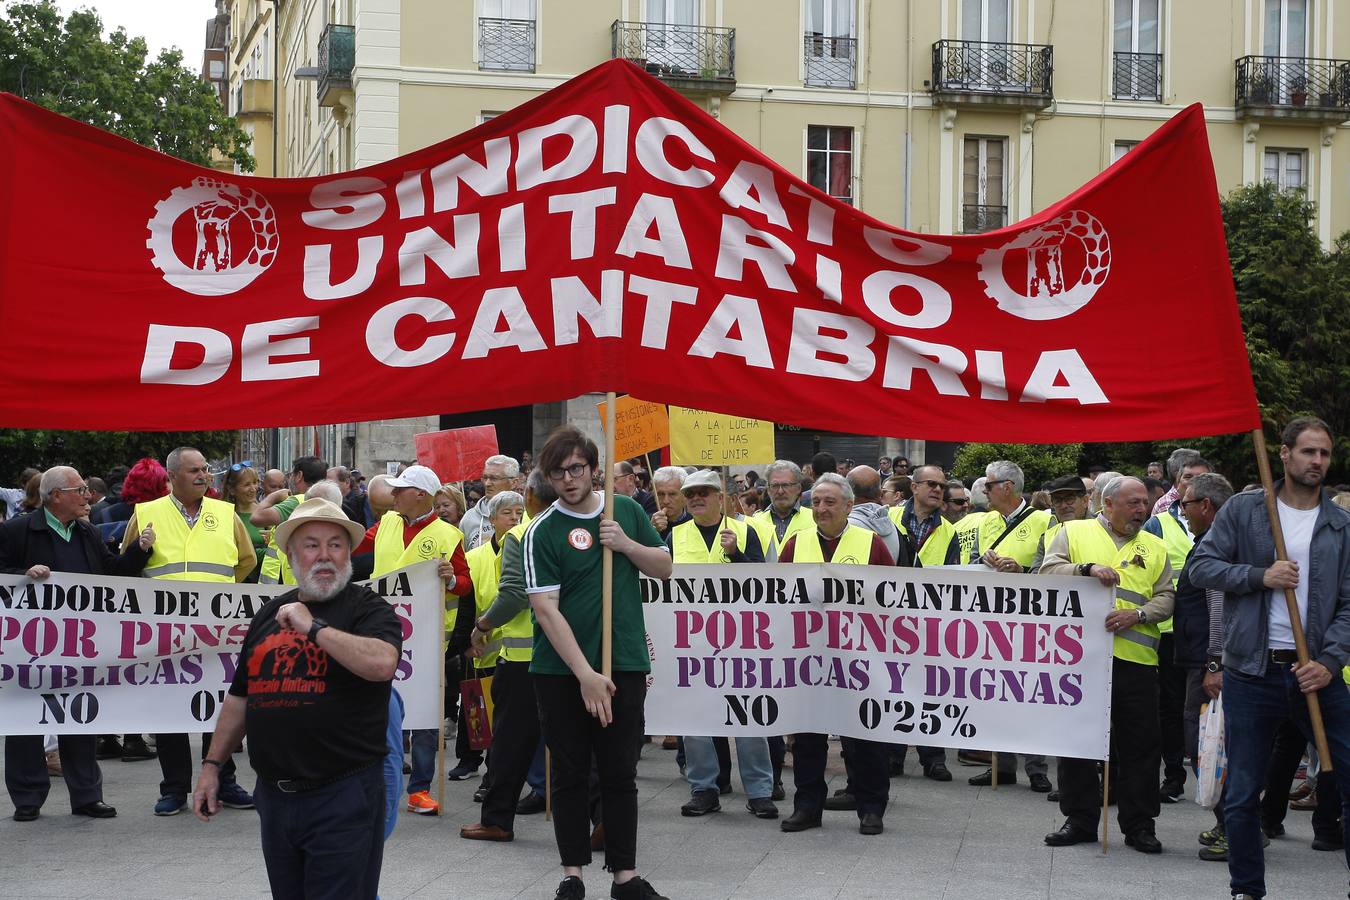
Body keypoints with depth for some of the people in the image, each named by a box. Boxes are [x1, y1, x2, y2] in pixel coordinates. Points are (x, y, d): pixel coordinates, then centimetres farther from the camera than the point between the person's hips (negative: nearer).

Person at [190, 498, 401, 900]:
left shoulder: (369, 609, -4)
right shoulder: (269, 615, 14)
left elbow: (382, 663, -26)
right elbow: (239, 699, 20)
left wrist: (313, 626, -19)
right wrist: (212, 765, 16)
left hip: (343, 795, -5)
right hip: (275, 795, 6)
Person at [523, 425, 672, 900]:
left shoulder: (627, 510, 6)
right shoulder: (542, 531, -7)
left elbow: (665, 568, 13)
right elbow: (545, 609, -13)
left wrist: (627, 545, -8)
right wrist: (585, 674, -20)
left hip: (623, 664, 2)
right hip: (561, 670, -2)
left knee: (620, 772, 7)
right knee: (570, 773, 7)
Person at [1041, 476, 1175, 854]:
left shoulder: (1154, 548, 16)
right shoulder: (1074, 532, 9)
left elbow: (1166, 596, 8)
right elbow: (1048, 571, -4)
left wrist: (1137, 615, -10)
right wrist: (1087, 569, -19)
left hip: (1135, 656, 2)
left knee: (1140, 744, 1)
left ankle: (1139, 824, 10)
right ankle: (1079, 819, 14)